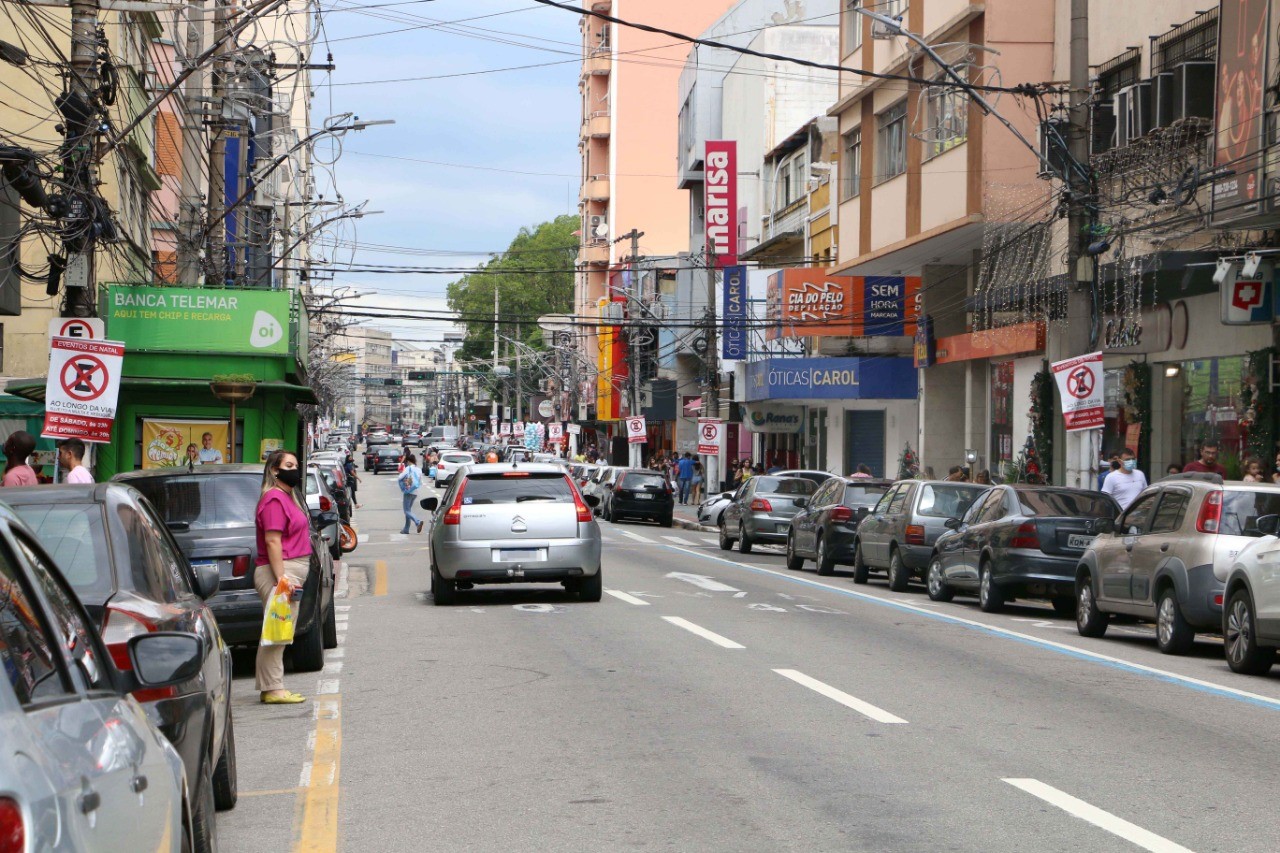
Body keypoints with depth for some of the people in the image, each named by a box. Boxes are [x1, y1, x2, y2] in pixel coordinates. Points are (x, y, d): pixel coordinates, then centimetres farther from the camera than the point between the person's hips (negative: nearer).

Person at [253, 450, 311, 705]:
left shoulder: (287, 497, 21)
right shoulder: (274, 499, -12)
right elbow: (272, 541, -19)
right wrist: (282, 578, -23)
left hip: (290, 574, 11)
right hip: (279, 572, -11)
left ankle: (271, 688, 14)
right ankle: (272, 689, -11)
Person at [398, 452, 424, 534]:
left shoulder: (408, 469, -9)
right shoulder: (418, 470, 8)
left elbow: (399, 478, -16)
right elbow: (420, 483, 12)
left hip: (408, 492, -7)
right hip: (415, 493, 7)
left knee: (407, 511, -6)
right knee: (408, 509, 16)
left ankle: (418, 521, -28)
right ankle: (406, 529, 16)